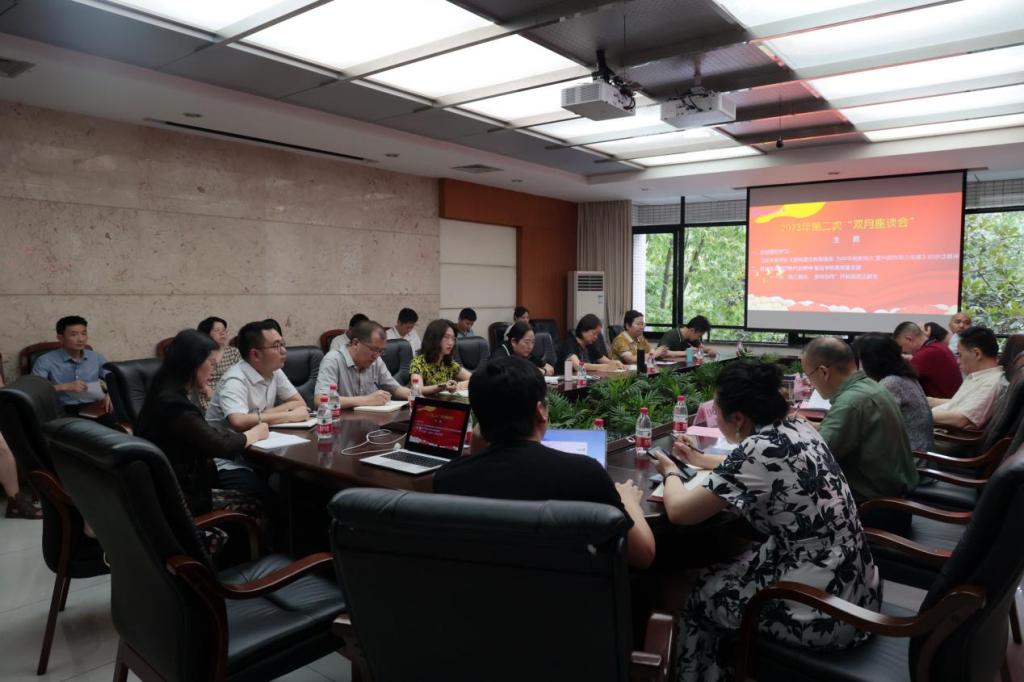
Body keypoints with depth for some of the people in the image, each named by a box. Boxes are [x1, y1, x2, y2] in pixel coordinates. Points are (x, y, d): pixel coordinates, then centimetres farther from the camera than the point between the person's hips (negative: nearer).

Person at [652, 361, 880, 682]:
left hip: (825, 611, -7)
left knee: (701, 593, 12)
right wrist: (702, 459, 30)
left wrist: (671, 473, 5)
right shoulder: (798, 428, 1)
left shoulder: (756, 451, -22)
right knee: (727, 574, 22)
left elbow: (679, 512, -14)